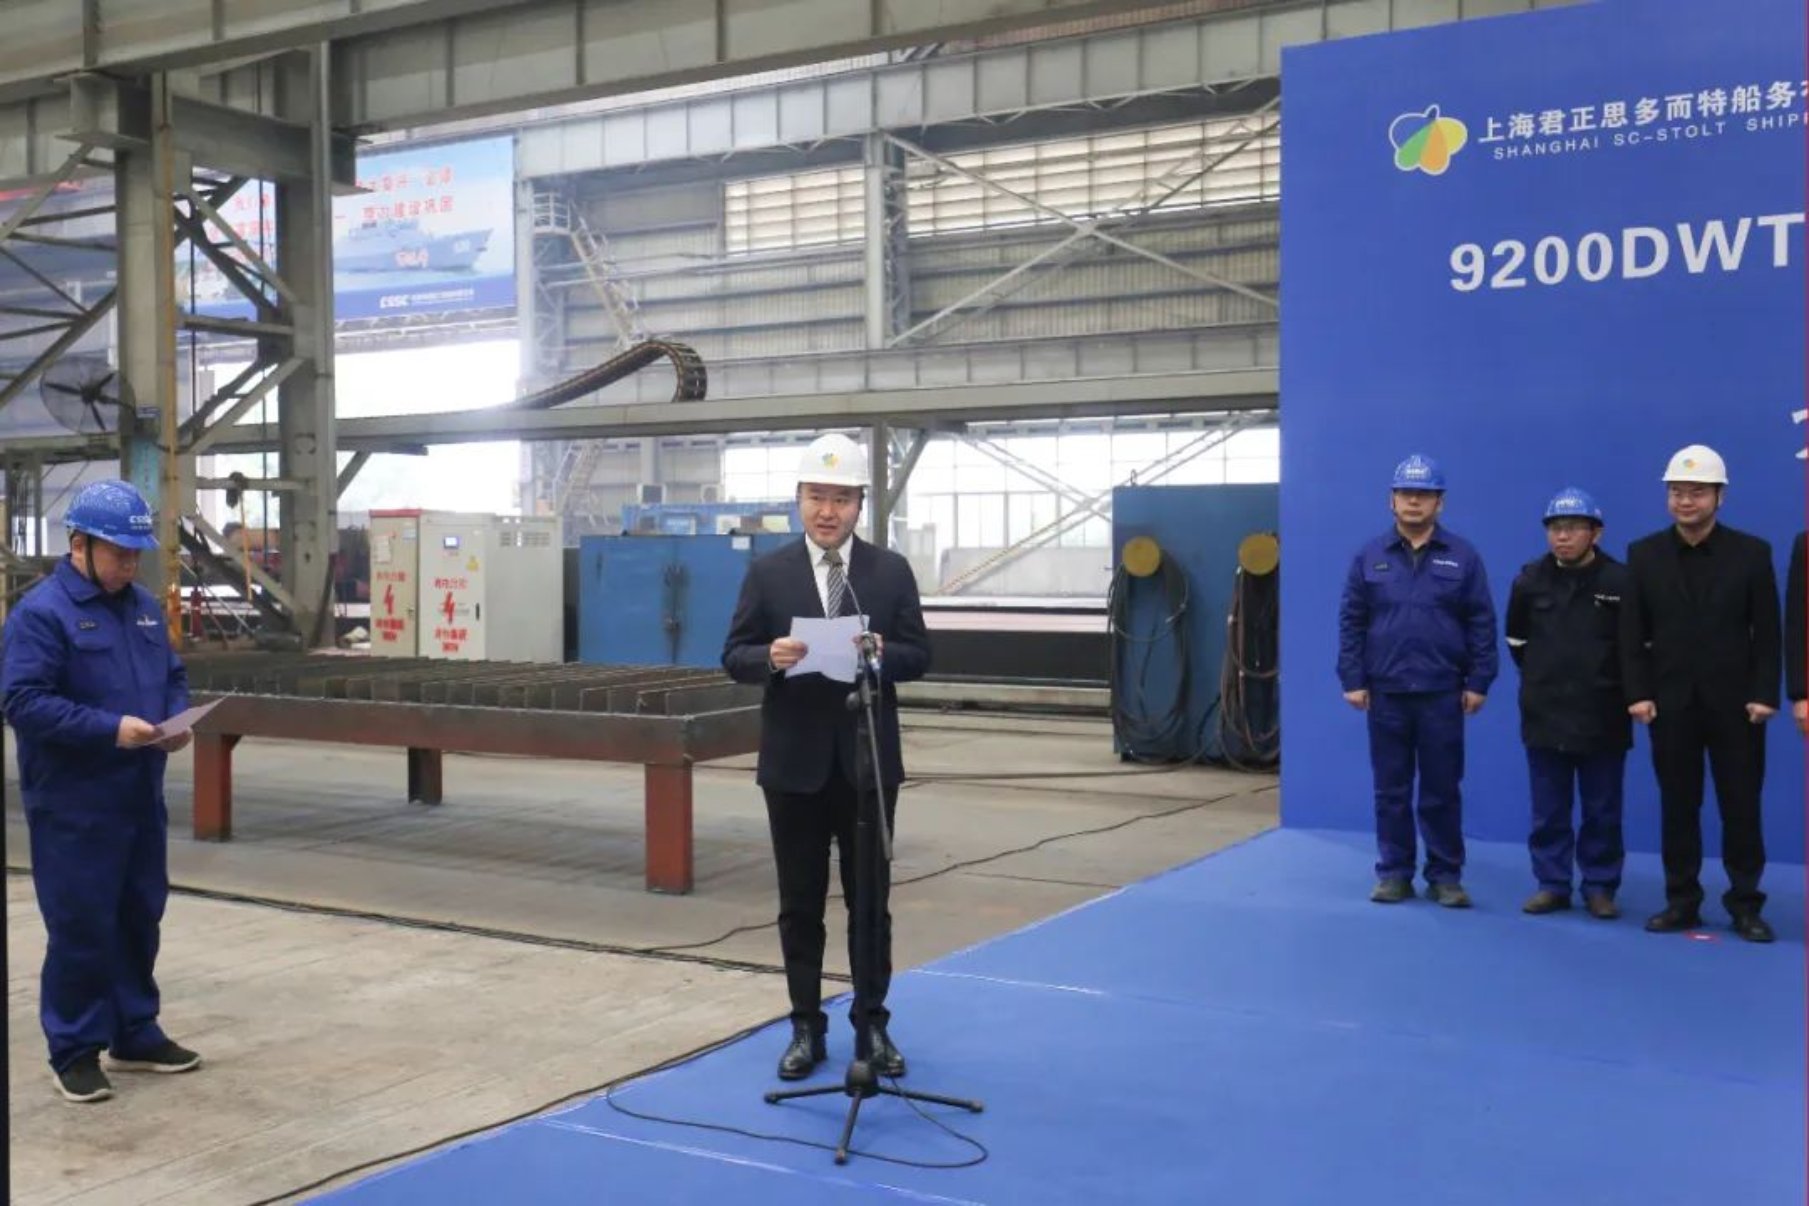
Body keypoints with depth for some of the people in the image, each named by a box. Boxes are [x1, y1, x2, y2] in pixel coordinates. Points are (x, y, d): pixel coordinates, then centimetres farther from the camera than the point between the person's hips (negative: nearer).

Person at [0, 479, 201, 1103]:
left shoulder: (144, 606, 11)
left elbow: (173, 678, 19)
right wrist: (110, 728, -24)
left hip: (140, 798, 7)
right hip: (73, 806, -7)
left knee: (140, 918, 15)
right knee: (81, 928, 0)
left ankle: (136, 1034, 28)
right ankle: (75, 1051, 12)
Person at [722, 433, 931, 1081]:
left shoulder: (892, 570, 2)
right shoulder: (767, 572, 0)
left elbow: (918, 655, 1)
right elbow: (734, 657, -2)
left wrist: (881, 653, -21)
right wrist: (771, 657, -23)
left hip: (868, 761, 0)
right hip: (794, 762, 0)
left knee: (871, 900, 8)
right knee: (800, 904, 8)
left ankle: (872, 1024, 20)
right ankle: (806, 1027, 19)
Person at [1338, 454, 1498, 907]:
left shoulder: (1462, 557, 1)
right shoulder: (1369, 557, 4)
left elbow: (1481, 623, 1)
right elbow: (1351, 622, 3)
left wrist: (1478, 682, -4)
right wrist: (1352, 680, -3)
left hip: (1442, 693, -1)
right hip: (1385, 692, 1)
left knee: (1442, 789, 6)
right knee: (1391, 789, 8)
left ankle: (1445, 876, 16)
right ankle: (1394, 873, 17)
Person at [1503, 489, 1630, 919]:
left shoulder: (1620, 581, -9)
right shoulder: (1530, 580, 0)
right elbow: (1516, 638, 16)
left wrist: (1621, 687, 5)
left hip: (1602, 717, -2)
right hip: (1544, 715, 2)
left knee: (1602, 811, 7)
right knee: (1548, 811, 8)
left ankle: (1600, 887, 17)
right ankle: (1552, 884, 17)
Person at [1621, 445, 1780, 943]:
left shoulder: (1752, 552, 1)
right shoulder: (1643, 554, 5)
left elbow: (1767, 633, -1)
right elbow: (1632, 633, 3)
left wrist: (1763, 694, -9)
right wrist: (1638, 693, -5)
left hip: (1735, 703, -1)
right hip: (1670, 703, 1)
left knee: (1741, 806, 4)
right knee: (1677, 806, 6)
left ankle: (1745, 904, 13)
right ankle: (1681, 901, 14)